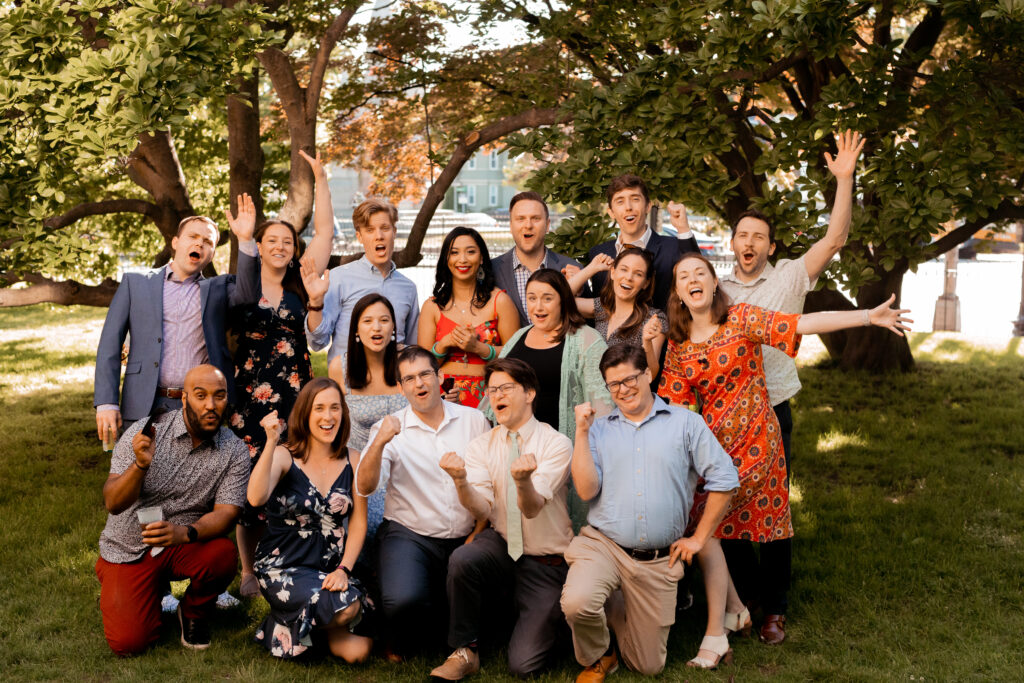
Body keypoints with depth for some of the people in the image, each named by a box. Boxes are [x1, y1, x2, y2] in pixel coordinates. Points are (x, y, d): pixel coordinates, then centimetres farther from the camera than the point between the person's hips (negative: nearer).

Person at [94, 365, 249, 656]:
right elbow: (112, 503, -17)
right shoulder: (143, 433, -13)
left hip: (182, 545, 1)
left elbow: (226, 512, -16)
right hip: (128, 549, -1)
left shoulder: (235, 452, -9)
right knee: (129, 642, -17)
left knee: (222, 554, -31)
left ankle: (193, 612, 2)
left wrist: (185, 533, -36)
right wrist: (140, 465, -36)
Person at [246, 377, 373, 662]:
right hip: (283, 566, -3)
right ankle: (333, 634, 6)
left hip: (331, 567, 3)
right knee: (344, 608, -30)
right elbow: (256, 498, -25)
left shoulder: (353, 461, 4)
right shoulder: (284, 456, -5)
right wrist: (271, 442, -29)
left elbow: (358, 523, 2)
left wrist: (343, 569, -11)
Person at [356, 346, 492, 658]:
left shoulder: (474, 420, 6)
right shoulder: (390, 428, 0)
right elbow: (364, 488, -13)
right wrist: (379, 441, -28)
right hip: (408, 535, -2)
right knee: (402, 601, -30)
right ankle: (402, 642, 8)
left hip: (464, 539, 2)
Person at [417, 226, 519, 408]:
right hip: (444, 396, 1)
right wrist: (443, 344, -8)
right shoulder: (432, 306, 8)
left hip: (487, 398, -1)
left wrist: (477, 347, -11)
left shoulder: (499, 301, 4)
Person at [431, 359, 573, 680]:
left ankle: (545, 618, 24)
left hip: (545, 563, -2)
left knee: (524, 663, -10)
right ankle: (464, 652, -10)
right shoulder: (481, 446, 0)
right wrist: (460, 481, -33)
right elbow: (482, 510, -12)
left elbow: (531, 509, -23)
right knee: (461, 559, -32)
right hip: (500, 545, 3)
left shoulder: (557, 444, -11)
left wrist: (523, 481, -46)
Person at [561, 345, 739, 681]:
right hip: (602, 544, 0)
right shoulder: (599, 429, 7)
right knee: (576, 603, -33)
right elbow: (587, 490, -5)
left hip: (658, 561, 1)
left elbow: (724, 479, 2)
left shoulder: (685, 423, 4)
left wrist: (699, 537, 3)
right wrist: (581, 432, -8)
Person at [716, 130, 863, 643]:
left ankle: (774, 608, 17)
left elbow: (834, 240, -9)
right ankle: (740, 598, 23)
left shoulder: (789, 278, 1)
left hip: (771, 413, -2)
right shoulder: (716, 288, 9)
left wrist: (844, 179, -16)